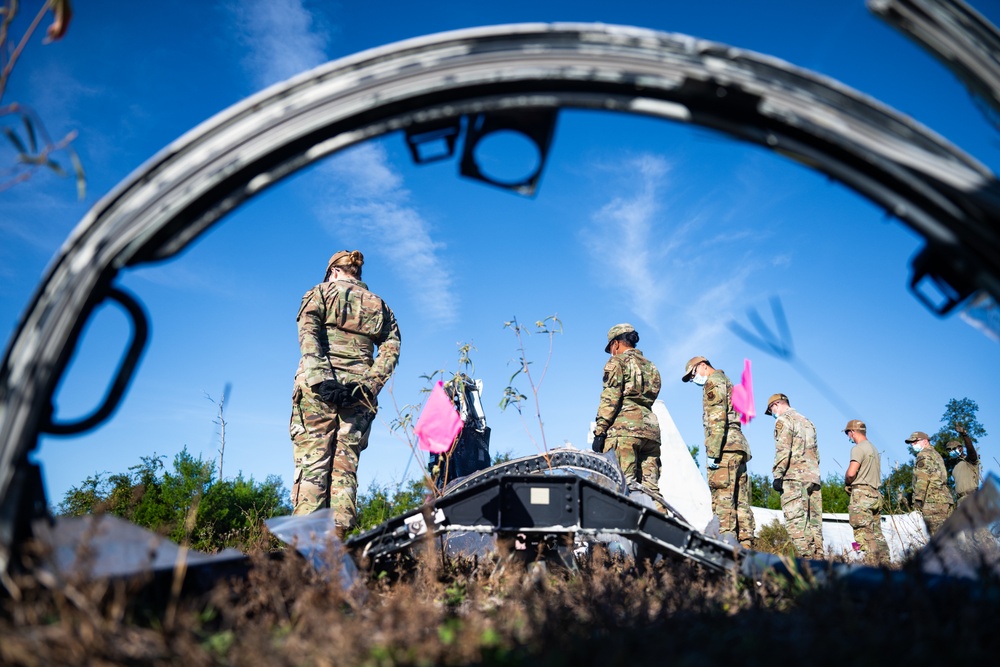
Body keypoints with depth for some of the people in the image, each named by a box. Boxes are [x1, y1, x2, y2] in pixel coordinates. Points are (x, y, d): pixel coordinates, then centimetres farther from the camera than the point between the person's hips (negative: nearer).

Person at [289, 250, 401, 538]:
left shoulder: (321, 292, 13)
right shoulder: (379, 304, 21)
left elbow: (308, 335, -6)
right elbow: (391, 347, 5)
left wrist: (319, 378, -16)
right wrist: (369, 385, -5)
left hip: (319, 386, -2)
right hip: (358, 392, 3)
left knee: (311, 463, -5)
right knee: (345, 466, 2)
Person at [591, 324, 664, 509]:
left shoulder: (618, 361, 6)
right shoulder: (651, 367, 27)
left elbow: (610, 399, -6)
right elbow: (649, 398, 20)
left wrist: (599, 431, -9)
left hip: (624, 428, -7)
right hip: (651, 429, 7)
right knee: (651, 489, 3)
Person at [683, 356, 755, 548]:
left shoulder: (714, 381, -1)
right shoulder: (727, 383, 29)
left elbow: (717, 418, -14)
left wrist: (713, 452, -19)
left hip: (725, 446, -10)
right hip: (739, 447, 10)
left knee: (723, 499, -14)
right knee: (740, 501, 6)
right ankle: (745, 545, 5)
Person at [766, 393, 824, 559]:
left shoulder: (784, 420, -1)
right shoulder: (807, 422, 25)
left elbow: (783, 450, -13)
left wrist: (777, 475, -14)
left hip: (794, 477, -8)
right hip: (813, 478, 8)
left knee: (795, 521, -12)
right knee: (814, 523, 7)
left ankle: (807, 558, -21)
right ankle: (818, 559, 5)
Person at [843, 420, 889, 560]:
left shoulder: (858, 448, -9)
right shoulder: (874, 449, 20)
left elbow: (851, 473, -20)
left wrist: (847, 482, 1)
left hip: (861, 494, -9)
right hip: (875, 495, 9)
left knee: (864, 533, -11)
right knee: (877, 534, 9)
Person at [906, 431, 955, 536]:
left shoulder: (924, 455, -3)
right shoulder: (936, 454, 27)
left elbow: (922, 479, -13)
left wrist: (917, 500, -16)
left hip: (933, 502, -10)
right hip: (946, 500, 10)